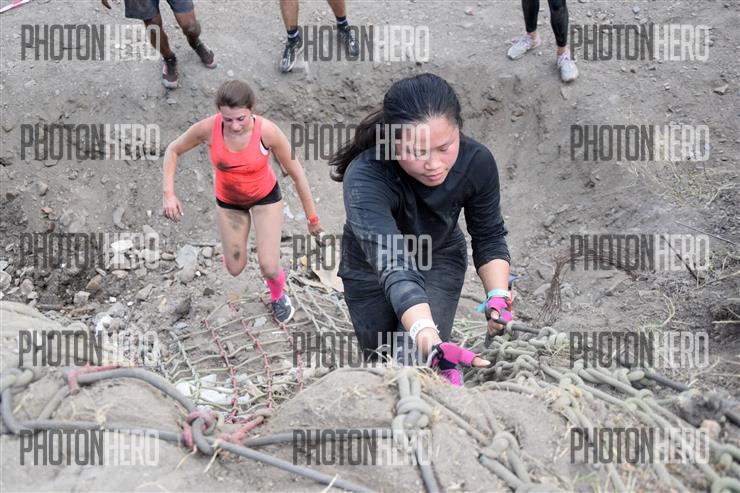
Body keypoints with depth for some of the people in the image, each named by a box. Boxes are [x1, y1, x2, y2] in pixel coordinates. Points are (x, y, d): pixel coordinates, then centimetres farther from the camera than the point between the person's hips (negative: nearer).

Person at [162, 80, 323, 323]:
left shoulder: (268, 131, -32)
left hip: (266, 196, -1)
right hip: (228, 201, 2)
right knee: (235, 269, 9)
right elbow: (173, 150, -10)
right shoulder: (208, 128, -29)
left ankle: (278, 296, 30)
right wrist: (168, 192, -21)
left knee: (269, 268, -8)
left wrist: (312, 217, -11)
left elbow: (296, 174, -19)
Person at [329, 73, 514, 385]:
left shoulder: (477, 161, -29)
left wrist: (498, 296, -34)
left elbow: (489, 238, -14)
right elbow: (393, 266, -53)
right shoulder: (364, 178, -42)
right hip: (371, 269, -1)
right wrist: (432, 342, -68)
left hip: (440, 259, 1)